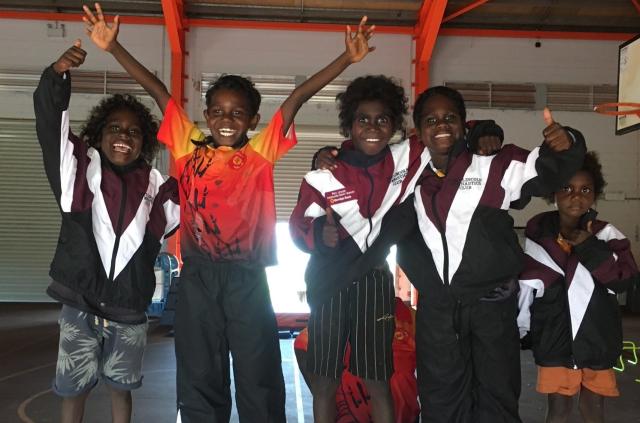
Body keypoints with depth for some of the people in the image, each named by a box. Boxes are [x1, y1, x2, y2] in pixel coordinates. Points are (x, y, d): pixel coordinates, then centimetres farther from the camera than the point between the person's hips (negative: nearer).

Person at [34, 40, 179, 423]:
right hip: (80, 306, -1)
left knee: (121, 388, 17)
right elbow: (51, 124, -14)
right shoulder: (81, 168, -3)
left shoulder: (154, 185, 0)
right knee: (73, 389, 11)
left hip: (129, 312, 1)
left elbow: (184, 209, 10)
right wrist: (58, 74, -31)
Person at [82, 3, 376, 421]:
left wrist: (347, 58, -8)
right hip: (198, 276, 1)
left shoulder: (261, 152, 3)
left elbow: (299, 96, -2)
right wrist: (114, 47, 2)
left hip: (247, 276, -1)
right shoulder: (190, 148, 6)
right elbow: (159, 91, 5)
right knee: (199, 379, 12)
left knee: (258, 378, 8)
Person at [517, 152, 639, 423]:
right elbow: (526, 286, 4)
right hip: (554, 337, 0)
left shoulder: (606, 234, -4)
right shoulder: (538, 234, -2)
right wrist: (519, 330, 7)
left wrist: (589, 248, -18)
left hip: (598, 337, 1)